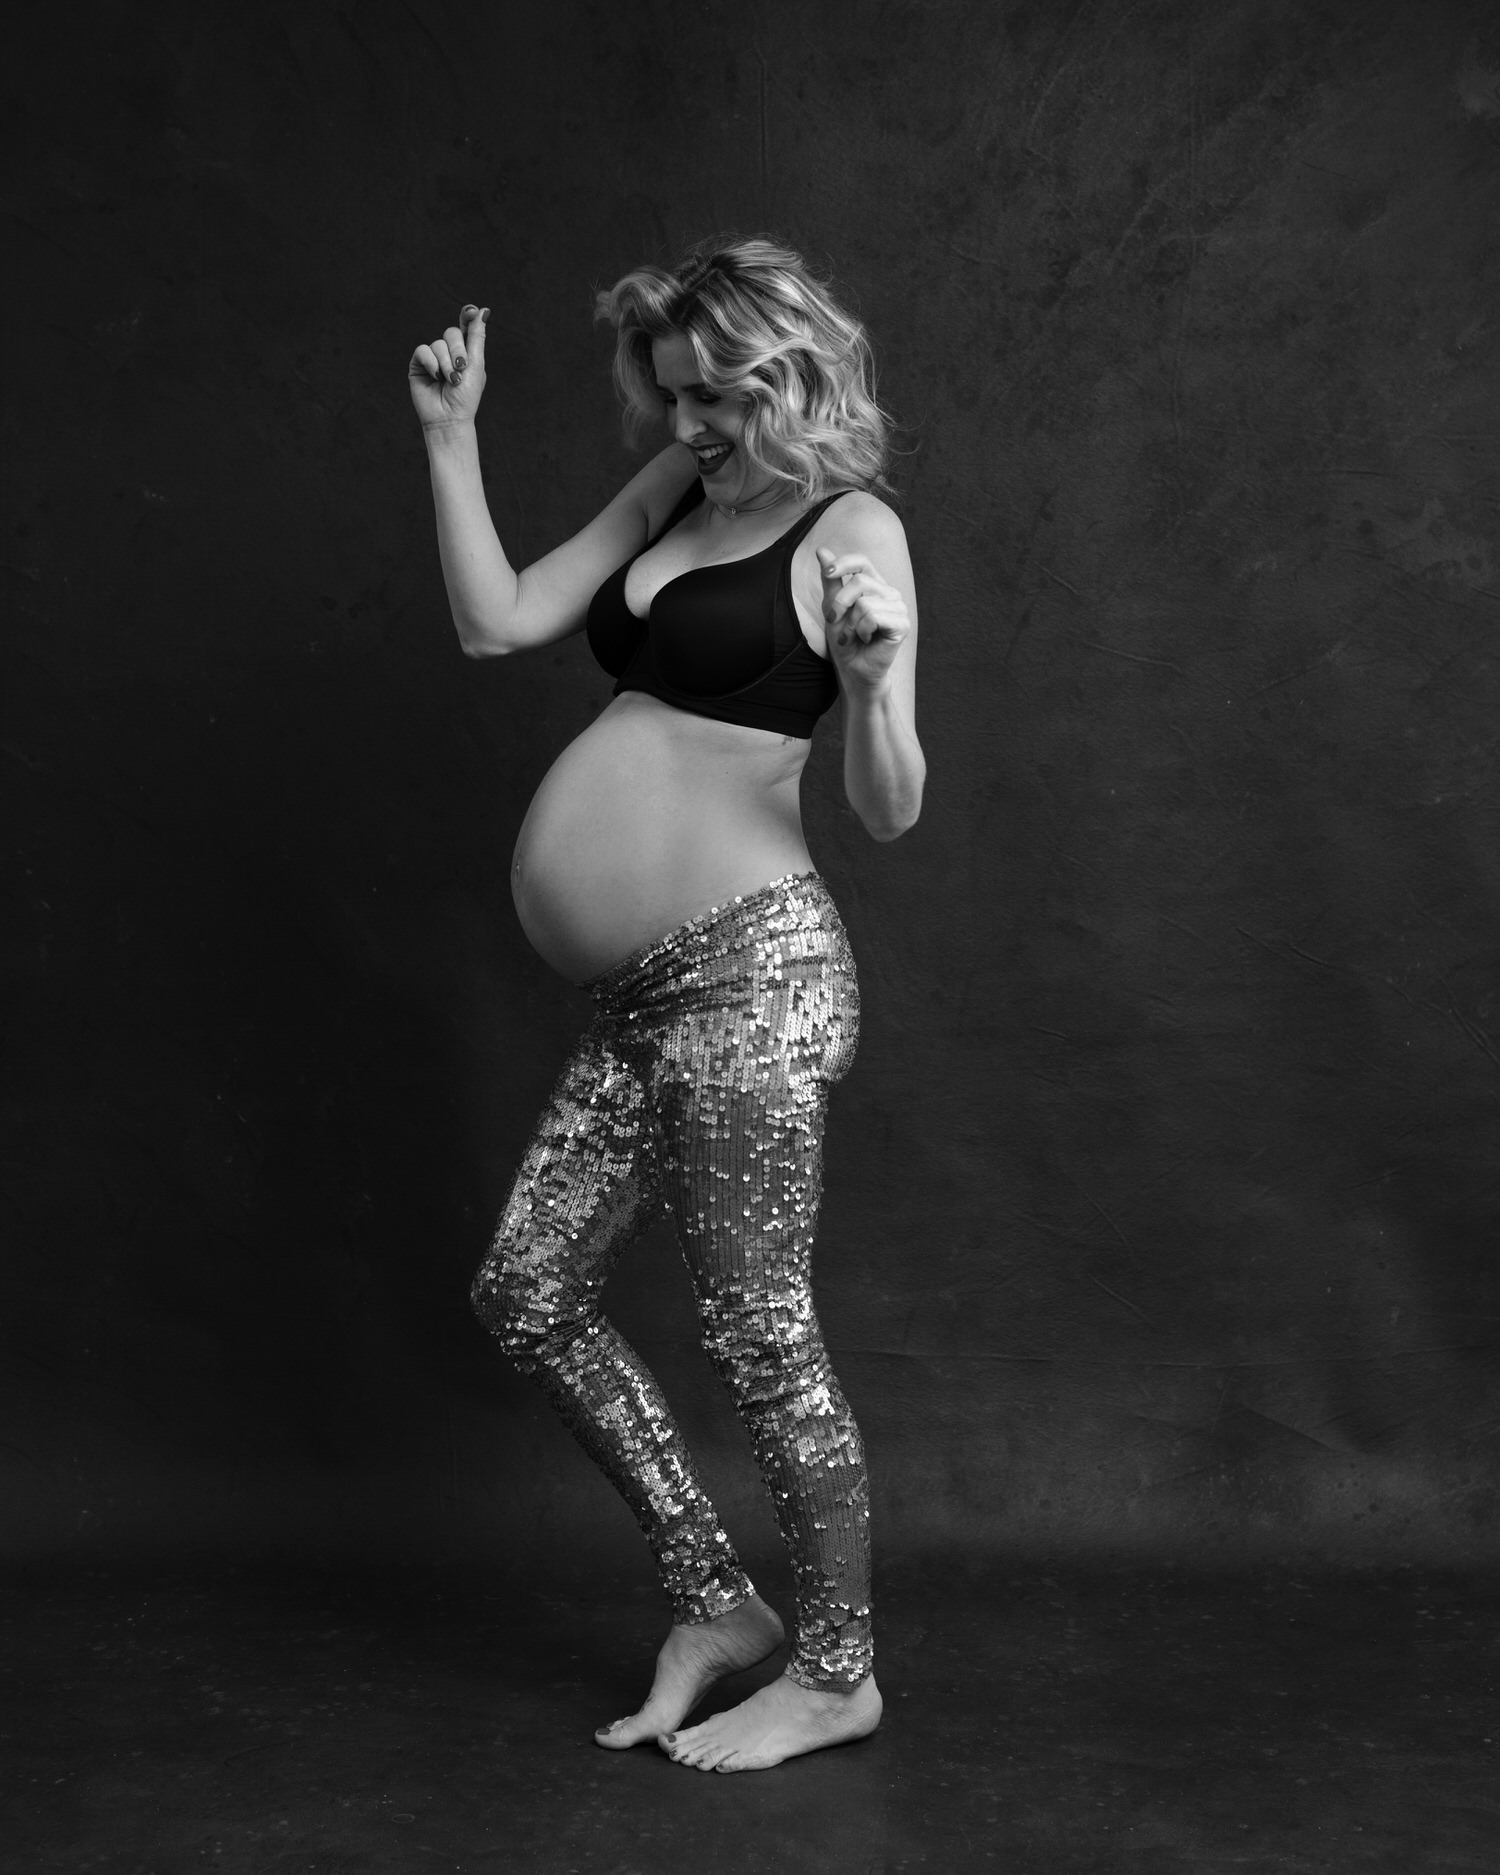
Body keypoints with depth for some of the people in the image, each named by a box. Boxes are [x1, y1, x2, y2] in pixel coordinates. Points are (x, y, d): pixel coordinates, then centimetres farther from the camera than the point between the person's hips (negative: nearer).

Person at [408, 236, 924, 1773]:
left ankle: (836, 1672, 21)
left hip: (749, 970, -8)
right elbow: (496, 620, 11)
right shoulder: (671, 492, 15)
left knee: (758, 1335, 0)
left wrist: (870, 677, -33)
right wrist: (449, 436, 8)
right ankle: (715, 1605, 28)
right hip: (646, 998, 8)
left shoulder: (850, 529, -6)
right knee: (528, 1295, 13)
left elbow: (889, 811, -14)